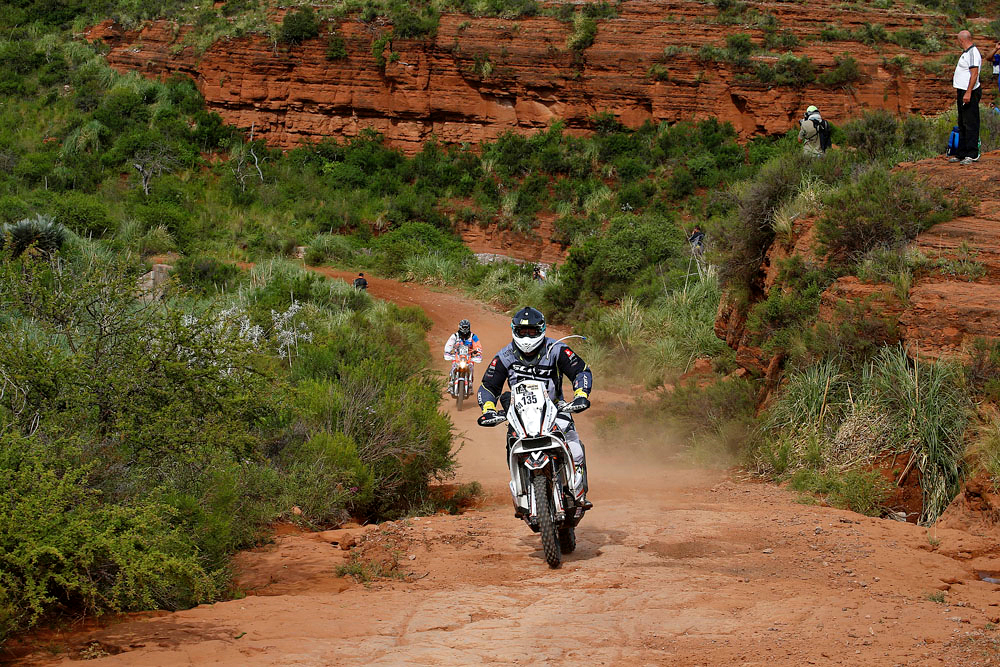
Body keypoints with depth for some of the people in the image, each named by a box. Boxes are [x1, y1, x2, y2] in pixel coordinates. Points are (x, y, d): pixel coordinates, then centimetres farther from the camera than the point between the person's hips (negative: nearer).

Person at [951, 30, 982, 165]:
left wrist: (968, 93, -26)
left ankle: (972, 154, -9)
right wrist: (958, 91, 24)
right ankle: (961, 154, 18)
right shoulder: (966, 53, 17)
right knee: (962, 124, 13)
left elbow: (974, 74, -22)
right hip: (963, 92, 11)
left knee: (970, 124, -9)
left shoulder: (973, 53, -15)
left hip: (970, 93, -11)